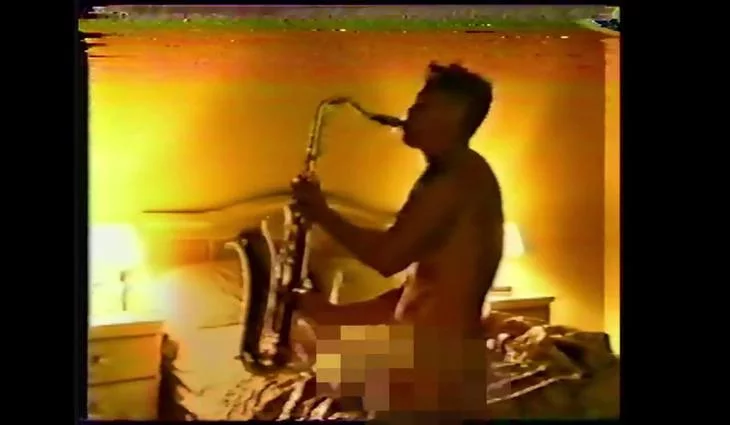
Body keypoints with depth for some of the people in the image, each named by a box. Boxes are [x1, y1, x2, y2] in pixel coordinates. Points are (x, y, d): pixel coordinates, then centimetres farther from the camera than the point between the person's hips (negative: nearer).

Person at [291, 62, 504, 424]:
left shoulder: (461, 176, -15)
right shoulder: (449, 178, 18)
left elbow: (387, 256, -23)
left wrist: (322, 214, -8)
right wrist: (339, 313, 13)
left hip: (438, 363, -10)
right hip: (423, 357, 10)